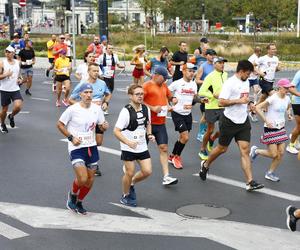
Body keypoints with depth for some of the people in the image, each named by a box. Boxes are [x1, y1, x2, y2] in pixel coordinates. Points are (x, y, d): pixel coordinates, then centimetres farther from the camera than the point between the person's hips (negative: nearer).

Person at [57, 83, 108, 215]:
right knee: (82, 178, -17)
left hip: (91, 147, 5)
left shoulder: (97, 109, 1)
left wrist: (104, 126, -10)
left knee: (90, 180, 10)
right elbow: (60, 124, -3)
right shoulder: (72, 109, -12)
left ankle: (79, 202, 34)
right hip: (76, 148, -5)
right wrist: (71, 137, -12)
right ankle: (72, 195, 17)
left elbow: (101, 125, 14)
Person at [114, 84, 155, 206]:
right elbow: (116, 131, -19)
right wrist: (129, 142, -29)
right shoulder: (126, 111, -19)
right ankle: (126, 196, 26)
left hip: (142, 147, 5)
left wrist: (149, 134, 0)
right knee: (130, 173, 2)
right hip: (128, 148, -5)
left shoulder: (146, 109, 0)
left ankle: (132, 183, 31)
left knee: (147, 171, 2)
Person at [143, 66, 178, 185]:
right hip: (148, 122, -6)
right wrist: (152, 108, -20)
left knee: (164, 148, -3)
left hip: (161, 123, 6)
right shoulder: (147, 85, -10)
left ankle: (166, 177, -5)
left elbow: (170, 96, 29)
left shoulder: (163, 85, 13)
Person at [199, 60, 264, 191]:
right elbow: (221, 102, -22)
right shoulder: (230, 83, -15)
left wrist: (249, 104, 8)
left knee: (245, 150, -3)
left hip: (243, 121, 6)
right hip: (229, 121, -6)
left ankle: (250, 182, -7)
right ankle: (205, 164, 38)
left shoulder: (246, 82, 11)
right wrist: (239, 101, -23)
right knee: (222, 148, 10)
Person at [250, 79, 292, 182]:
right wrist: (266, 121, -23)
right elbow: (258, 108, -21)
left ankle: (270, 173, 18)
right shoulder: (273, 98, -19)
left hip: (281, 129, 7)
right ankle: (256, 151, 22)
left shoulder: (287, 99, 3)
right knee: (273, 154, -4)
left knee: (281, 153, 3)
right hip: (270, 129, -7)